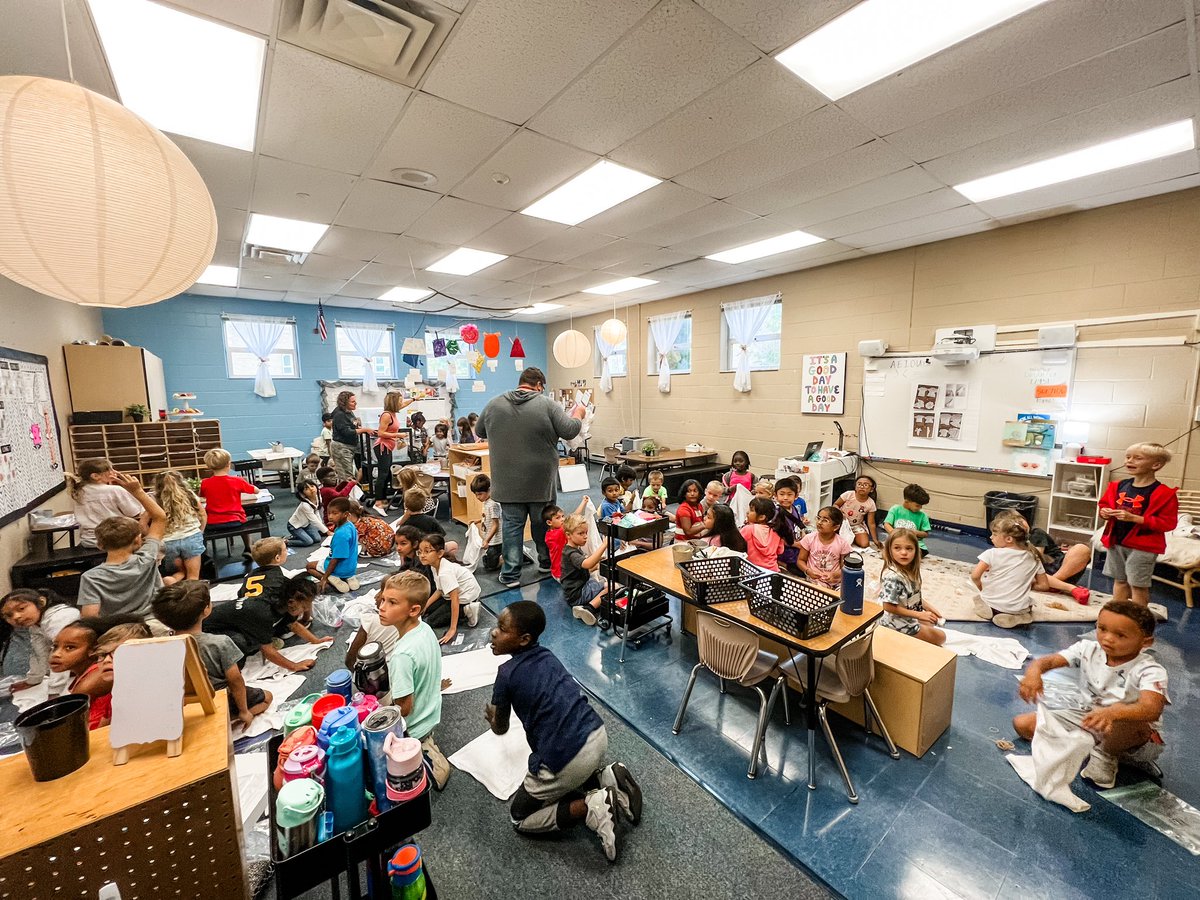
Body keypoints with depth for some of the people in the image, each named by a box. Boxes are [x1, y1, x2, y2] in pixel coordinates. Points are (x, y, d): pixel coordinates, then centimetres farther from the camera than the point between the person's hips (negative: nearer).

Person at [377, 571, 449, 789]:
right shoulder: (426, 629, -12)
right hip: (431, 716, 7)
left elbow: (404, 708, -24)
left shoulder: (402, 655, -35)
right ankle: (426, 745, 15)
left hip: (411, 728, -7)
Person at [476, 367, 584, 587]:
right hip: (540, 481, -1)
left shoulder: (494, 404, 2)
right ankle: (546, 562, 33)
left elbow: (479, 431, 15)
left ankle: (510, 574, 10)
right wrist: (578, 415, 11)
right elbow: (569, 431, -8)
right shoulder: (547, 405, -8)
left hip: (508, 482, 2)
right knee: (542, 523, 15)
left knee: (512, 525, 8)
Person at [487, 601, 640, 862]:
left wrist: (491, 715, 31)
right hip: (598, 737, 7)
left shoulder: (506, 674, -9)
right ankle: (607, 778, 12)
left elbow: (500, 728, 11)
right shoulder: (547, 656, 8)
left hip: (566, 760, -7)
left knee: (520, 818, 17)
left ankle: (590, 807, -2)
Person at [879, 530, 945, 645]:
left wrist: (929, 609, 2)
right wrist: (919, 614, -21)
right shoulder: (892, 576, -32)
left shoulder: (911, 569, -6)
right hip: (899, 622, -8)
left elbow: (914, 595, 10)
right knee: (940, 637, 4)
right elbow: (889, 606, -28)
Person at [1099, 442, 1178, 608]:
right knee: (1119, 581, 16)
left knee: (1138, 585, 4)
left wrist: (1134, 518, -25)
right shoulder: (1118, 486, 2)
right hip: (1116, 542, 5)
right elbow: (1105, 504, 18)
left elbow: (1168, 523, -16)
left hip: (1142, 547, -5)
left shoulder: (1164, 494, -13)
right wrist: (1104, 512, -4)